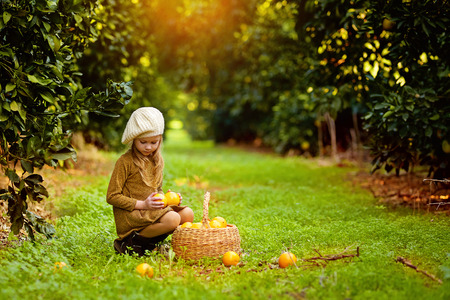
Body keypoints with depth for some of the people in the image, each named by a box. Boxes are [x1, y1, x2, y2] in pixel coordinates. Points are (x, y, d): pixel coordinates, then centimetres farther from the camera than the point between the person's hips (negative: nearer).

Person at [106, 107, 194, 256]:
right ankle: (128, 243, -15)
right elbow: (111, 196, -12)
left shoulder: (157, 160, 12)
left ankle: (150, 242, -3)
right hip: (129, 215, -8)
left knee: (187, 214, -8)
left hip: (152, 209, 8)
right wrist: (142, 204, -19)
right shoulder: (125, 161, -10)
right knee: (172, 219, -27)